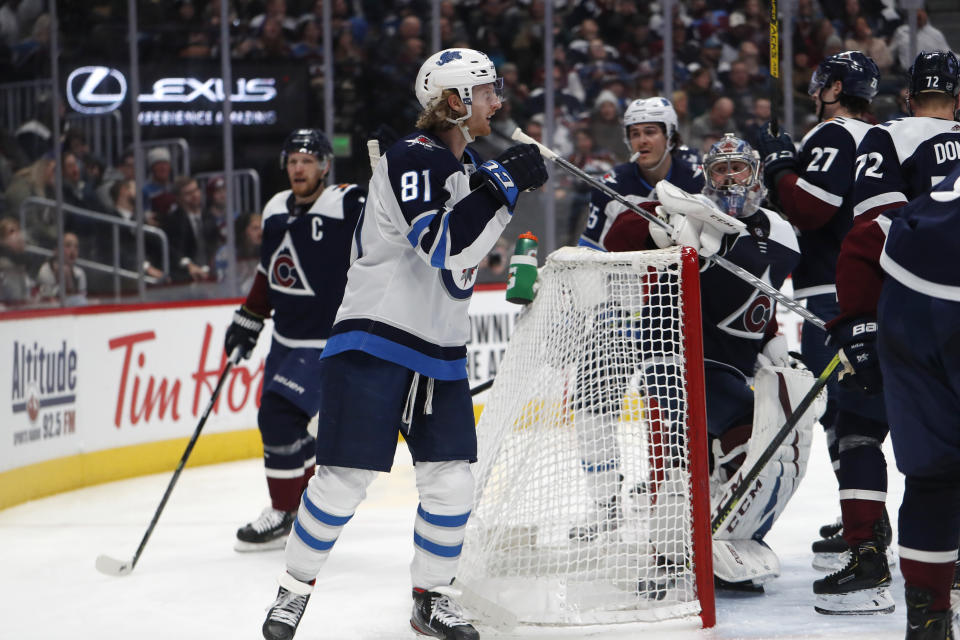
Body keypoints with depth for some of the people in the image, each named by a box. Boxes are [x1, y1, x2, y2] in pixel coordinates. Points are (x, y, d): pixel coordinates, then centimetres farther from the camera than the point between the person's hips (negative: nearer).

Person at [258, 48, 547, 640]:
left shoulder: (470, 166, 12)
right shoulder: (412, 158, -15)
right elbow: (443, 244, -26)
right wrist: (505, 185, -27)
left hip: (441, 351, 8)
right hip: (375, 340, -8)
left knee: (452, 480, 2)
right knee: (345, 476, -6)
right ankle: (296, 587, 10)